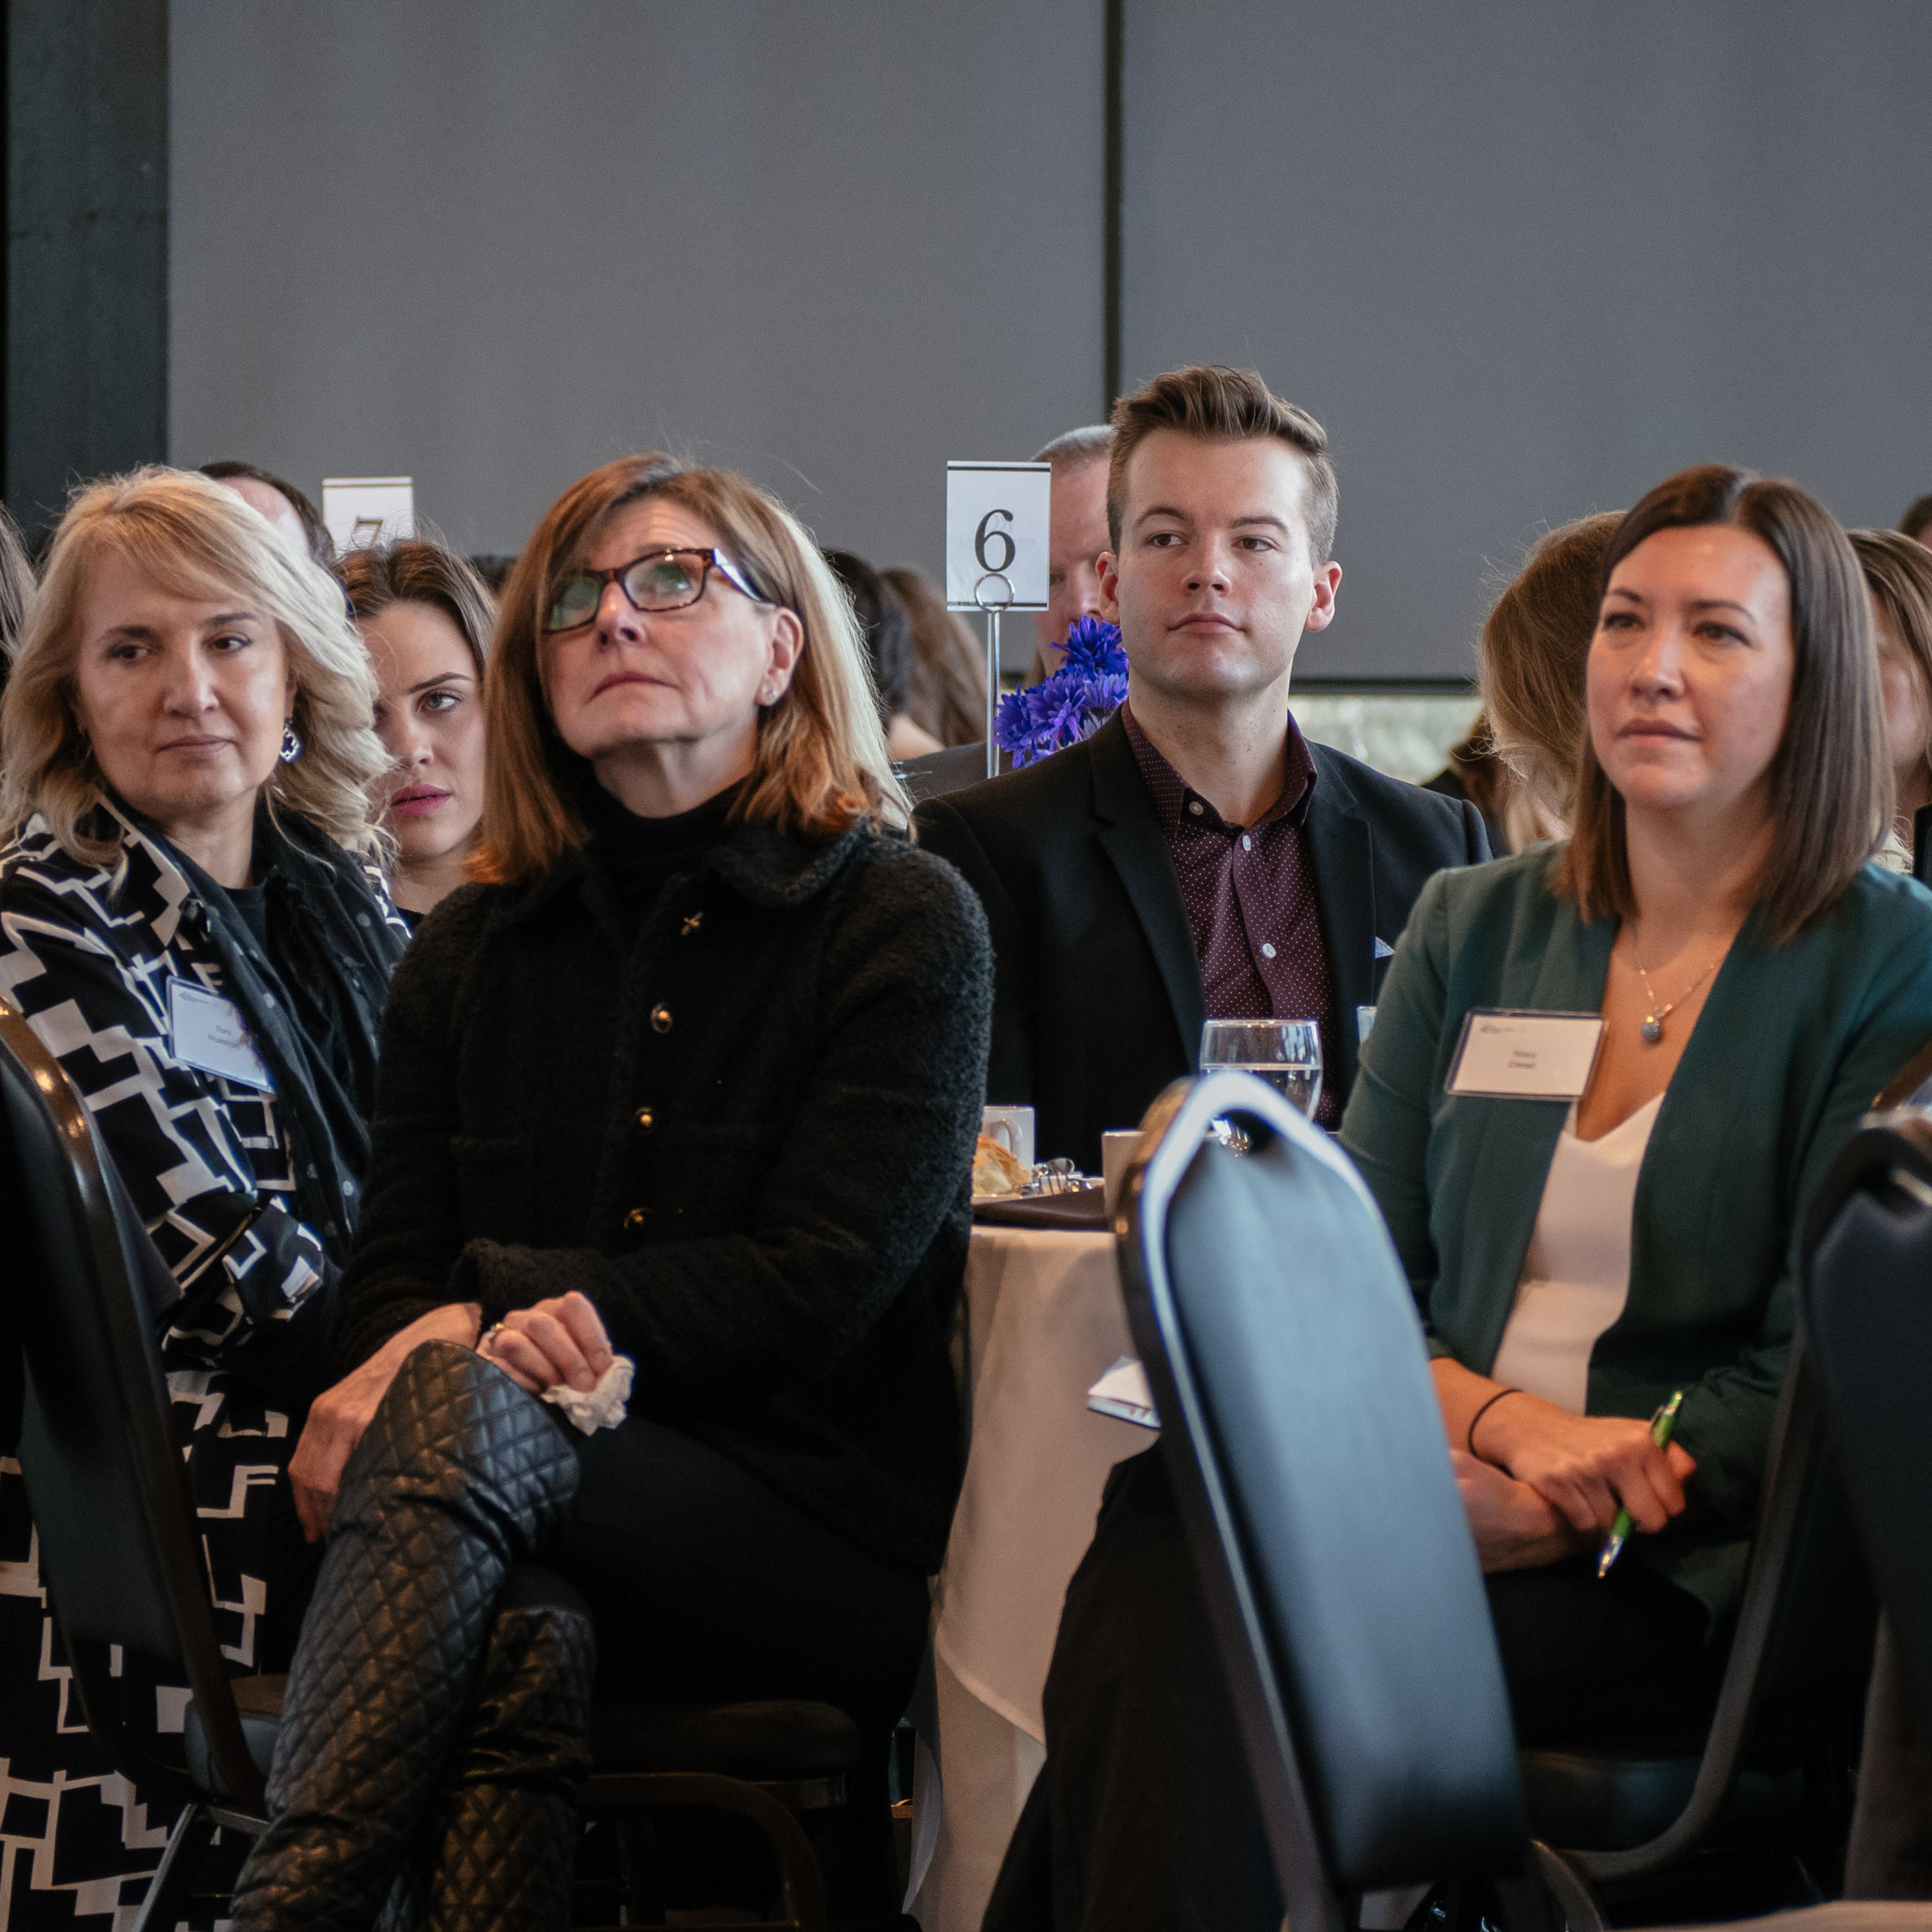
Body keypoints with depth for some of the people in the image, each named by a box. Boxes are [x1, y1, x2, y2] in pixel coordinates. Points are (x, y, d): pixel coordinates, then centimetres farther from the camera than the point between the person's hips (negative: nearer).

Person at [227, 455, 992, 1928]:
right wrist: (489, 1327, -16)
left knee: (456, 1415, -34)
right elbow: (396, 1271, 11)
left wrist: (497, 1317, -16)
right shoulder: (475, 949, 19)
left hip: (828, 1547, -3)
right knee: (518, 1646, -37)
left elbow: (823, 1281, -6)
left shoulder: (906, 924, 5)